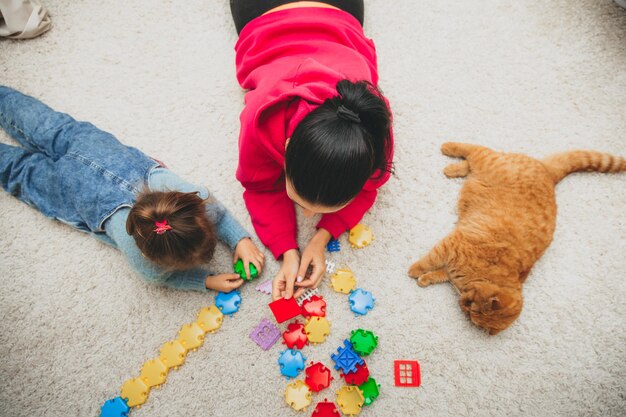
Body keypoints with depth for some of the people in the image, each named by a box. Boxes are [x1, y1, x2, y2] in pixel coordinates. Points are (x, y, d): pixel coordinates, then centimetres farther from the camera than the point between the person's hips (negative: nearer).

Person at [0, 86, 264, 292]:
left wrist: (241, 240, -28)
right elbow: (161, 277, -21)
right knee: (21, 169, 28)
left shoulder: (193, 197, -39)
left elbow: (219, 214, -16)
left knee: (60, 129, 29)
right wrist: (207, 281, -32)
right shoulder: (135, 249, -43)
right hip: (72, 185, -3)